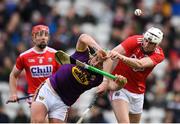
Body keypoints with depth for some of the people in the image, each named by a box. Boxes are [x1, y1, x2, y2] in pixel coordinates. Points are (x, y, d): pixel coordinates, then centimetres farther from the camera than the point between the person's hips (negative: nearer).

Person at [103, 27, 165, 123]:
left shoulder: (158, 55, -10)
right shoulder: (134, 41, -16)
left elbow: (139, 64, -32)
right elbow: (110, 56, -26)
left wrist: (121, 57, -51)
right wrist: (105, 81, -38)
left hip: (138, 93, 5)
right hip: (119, 86, -5)